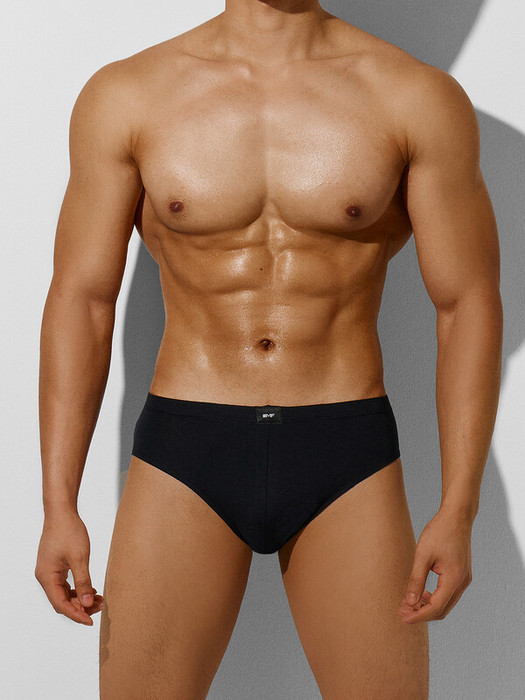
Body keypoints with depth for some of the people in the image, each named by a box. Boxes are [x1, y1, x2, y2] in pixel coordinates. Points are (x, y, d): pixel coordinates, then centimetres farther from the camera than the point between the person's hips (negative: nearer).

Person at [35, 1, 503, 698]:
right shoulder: (124, 96, 0)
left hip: (346, 459, 0)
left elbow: (469, 305, -2)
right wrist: (58, 506, -3)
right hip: (186, 457, 0)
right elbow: (80, 300, 1)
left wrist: (459, 511, -8)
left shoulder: (421, 100, -3)